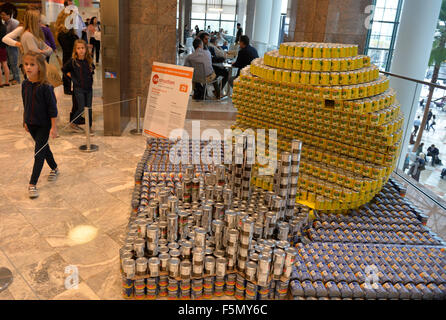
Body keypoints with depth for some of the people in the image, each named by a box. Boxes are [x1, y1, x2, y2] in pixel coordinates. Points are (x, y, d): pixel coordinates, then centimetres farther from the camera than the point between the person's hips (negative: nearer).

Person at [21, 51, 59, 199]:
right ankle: (55, 169, 43)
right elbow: (26, 104, 12)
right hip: (31, 124, 6)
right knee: (44, 148, 21)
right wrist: (25, 121, 16)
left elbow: (52, 108, -16)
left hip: (44, 125, -6)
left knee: (39, 153, -5)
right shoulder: (25, 84, 0)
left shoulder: (45, 87, -19)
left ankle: (32, 184, 0)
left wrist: (54, 127, -16)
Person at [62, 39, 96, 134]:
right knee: (81, 108, -4)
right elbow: (64, 69, 6)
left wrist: (91, 72, 8)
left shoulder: (89, 60, 2)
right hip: (78, 88, -4)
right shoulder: (73, 61, -8)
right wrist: (71, 76, 1)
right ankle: (73, 122, 19)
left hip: (89, 88, 4)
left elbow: (92, 68, 24)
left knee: (89, 108, 7)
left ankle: (89, 126, 18)